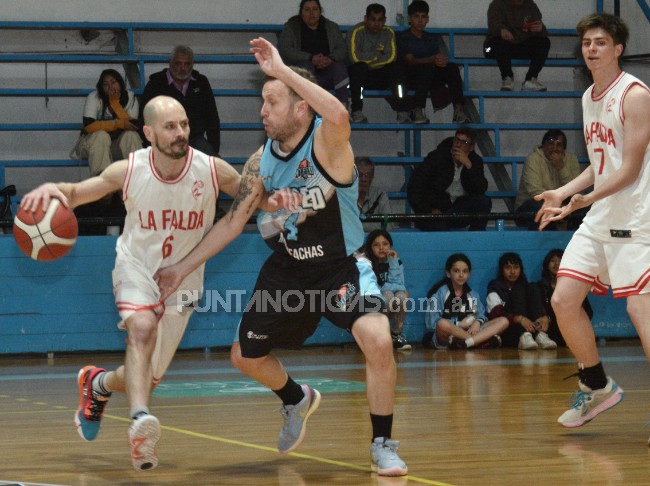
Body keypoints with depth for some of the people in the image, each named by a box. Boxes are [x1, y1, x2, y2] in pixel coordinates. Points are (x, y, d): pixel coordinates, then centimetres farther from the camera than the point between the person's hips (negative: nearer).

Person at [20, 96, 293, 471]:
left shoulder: (213, 170, -17)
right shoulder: (128, 171, -17)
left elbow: (254, 197, -3)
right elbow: (77, 193, -3)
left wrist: (274, 200, -28)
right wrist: (51, 190, -27)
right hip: (137, 266, -2)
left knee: (149, 379, 6)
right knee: (142, 327, -35)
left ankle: (98, 384, 39)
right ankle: (141, 420, -48)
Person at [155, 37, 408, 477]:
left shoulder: (326, 142, -22)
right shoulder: (263, 159, -4)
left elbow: (339, 116, -49)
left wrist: (282, 70, -42)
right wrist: (183, 268, 6)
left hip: (341, 265, -6)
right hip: (288, 268, 6)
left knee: (378, 342, -28)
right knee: (245, 355, 13)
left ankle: (383, 445, -9)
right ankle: (297, 402, 46)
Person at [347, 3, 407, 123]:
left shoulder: (388, 32, 2)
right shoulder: (356, 32, -10)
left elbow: (391, 57, -10)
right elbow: (355, 57, -23)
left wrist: (368, 59, -14)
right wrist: (377, 55, -11)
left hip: (379, 76, 3)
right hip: (358, 75, -3)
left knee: (396, 67, -23)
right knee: (359, 67, -35)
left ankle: (401, 109, -28)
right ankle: (356, 111, -35)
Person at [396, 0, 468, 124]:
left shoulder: (432, 38, 21)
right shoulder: (403, 38, 5)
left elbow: (440, 59, 8)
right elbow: (410, 61, -11)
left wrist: (441, 61, -20)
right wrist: (431, 60, -30)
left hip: (431, 79, 4)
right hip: (411, 78, -4)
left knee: (452, 68, -25)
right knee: (426, 68, -37)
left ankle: (458, 110, -40)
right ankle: (417, 110, -41)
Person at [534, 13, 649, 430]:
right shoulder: (589, 98, 15)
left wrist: (588, 198, -24)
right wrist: (563, 193, 13)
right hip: (599, 221, 9)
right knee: (563, 300, 5)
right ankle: (598, 387, 21)